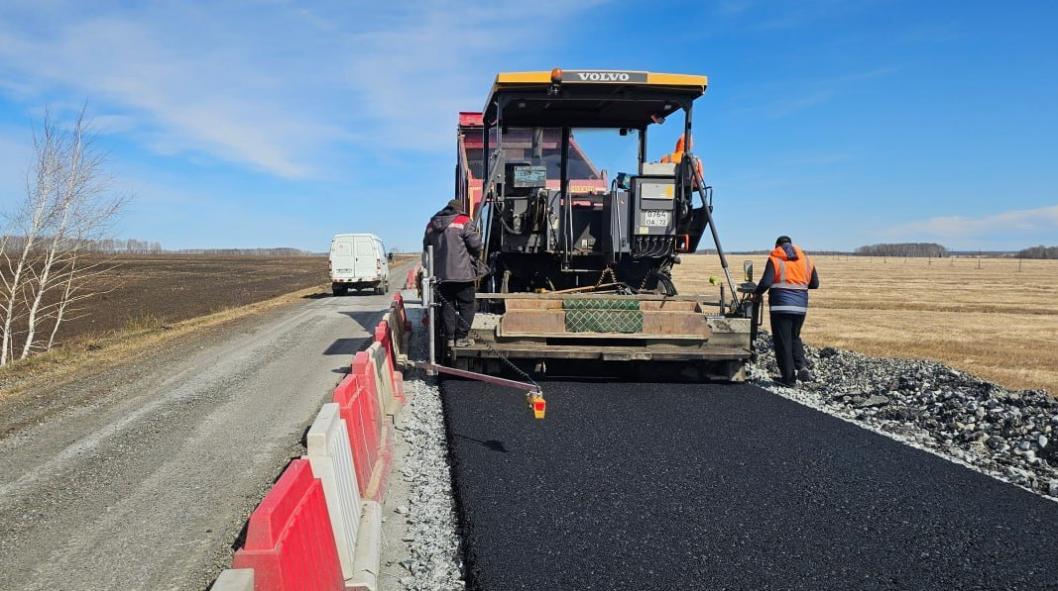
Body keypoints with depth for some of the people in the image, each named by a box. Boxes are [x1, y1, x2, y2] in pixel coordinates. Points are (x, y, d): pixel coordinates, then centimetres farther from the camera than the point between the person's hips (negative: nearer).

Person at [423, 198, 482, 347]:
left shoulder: (431, 225, 13)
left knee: (447, 306, 12)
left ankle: (449, 338, 11)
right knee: (466, 306, 5)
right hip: (462, 273, -5)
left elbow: (426, 249, 17)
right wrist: (475, 256, 10)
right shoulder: (463, 222, -6)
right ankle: (461, 337, 3)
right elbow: (475, 243, -10)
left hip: (440, 274, 5)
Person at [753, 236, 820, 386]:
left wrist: (757, 293, 2)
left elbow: (766, 282, -15)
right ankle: (802, 367, 2)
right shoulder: (806, 259, 11)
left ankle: (789, 378, 4)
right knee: (794, 337, 22)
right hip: (800, 305, 5)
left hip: (781, 304, -5)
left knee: (783, 341, 2)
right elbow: (815, 283, 16)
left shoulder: (775, 259, -4)